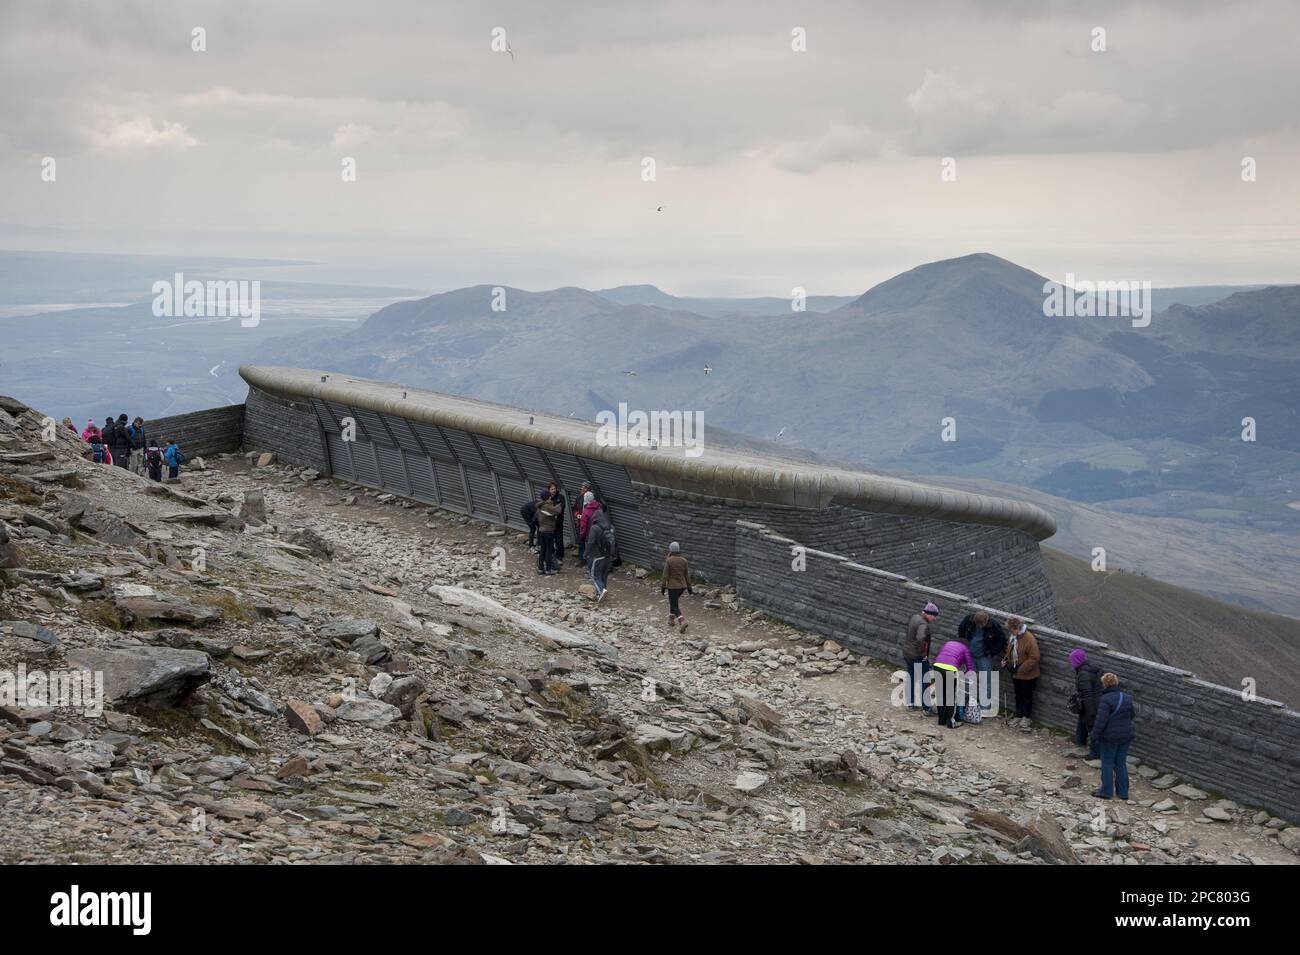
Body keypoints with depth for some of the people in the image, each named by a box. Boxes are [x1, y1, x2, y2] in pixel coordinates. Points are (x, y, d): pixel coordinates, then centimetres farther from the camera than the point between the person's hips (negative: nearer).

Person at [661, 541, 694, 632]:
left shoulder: (668, 561, -13)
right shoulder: (684, 560, 0)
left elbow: (665, 575, -12)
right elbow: (687, 575, 5)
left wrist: (663, 587, -4)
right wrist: (689, 587, 11)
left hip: (672, 586, -5)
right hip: (682, 586, 5)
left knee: (675, 607, -2)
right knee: (674, 602, 27)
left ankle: (682, 622, -23)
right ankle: (671, 620, 35)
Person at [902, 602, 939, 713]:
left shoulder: (914, 617, 2)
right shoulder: (923, 625, -24)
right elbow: (920, 639, -40)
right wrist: (923, 653, -27)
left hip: (907, 653, 8)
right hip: (918, 657, -8)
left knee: (910, 679, 20)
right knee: (924, 682, 5)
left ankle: (910, 703, 30)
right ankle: (925, 707, 9)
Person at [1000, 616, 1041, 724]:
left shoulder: (1030, 639, -27)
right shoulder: (1013, 636, -4)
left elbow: (1034, 658, -26)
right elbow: (1009, 650, 15)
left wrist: (1020, 668, -25)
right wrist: (1005, 660, -4)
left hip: (1027, 675, -7)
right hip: (1016, 674, 7)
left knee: (1027, 696, 11)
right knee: (1018, 695, 21)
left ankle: (1026, 717, 27)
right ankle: (1019, 715, 36)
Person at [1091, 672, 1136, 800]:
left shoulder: (1106, 700, -20)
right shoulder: (1127, 698, 4)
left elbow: (1101, 720, -21)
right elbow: (1131, 715, 14)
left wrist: (1095, 735, -11)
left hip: (1110, 737, -7)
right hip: (1126, 735, 7)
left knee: (1107, 763, 6)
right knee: (1121, 763, 16)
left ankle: (1106, 791, 11)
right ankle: (1123, 792, 19)